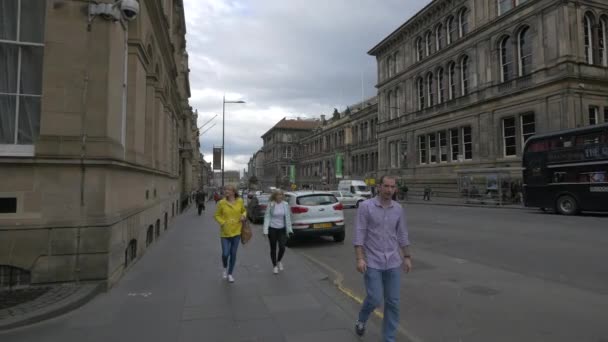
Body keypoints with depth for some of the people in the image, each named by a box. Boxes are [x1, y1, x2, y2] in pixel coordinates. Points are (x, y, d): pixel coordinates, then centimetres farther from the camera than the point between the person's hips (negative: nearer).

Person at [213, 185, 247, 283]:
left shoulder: (240, 201, -3)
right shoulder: (222, 202, -7)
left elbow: (243, 211, 15)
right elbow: (217, 215, 1)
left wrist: (244, 215, -6)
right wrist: (222, 223, -14)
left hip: (236, 231, 1)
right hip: (225, 232, -1)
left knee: (233, 254, 9)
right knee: (225, 254, -4)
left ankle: (230, 273, 28)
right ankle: (225, 268, 30)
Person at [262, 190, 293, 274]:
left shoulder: (285, 204, -3)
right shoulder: (271, 205, -9)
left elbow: (288, 217, 3)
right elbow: (267, 217, -7)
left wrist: (289, 229, 3)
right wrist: (265, 230, -10)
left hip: (282, 229, 1)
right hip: (272, 229, -1)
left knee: (282, 247, -4)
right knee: (273, 248, 8)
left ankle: (279, 261, 28)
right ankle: (274, 266, 27)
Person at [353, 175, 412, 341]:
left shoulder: (398, 208, 3)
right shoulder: (365, 206, -10)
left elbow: (402, 234, 11)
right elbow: (359, 234, -12)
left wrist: (407, 257, 9)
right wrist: (360, 259, -18)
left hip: (393, 262, 4)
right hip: (372, 262, -4)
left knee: (392, 302, 5)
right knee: (374, 299, -4)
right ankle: (361, 319, 30)